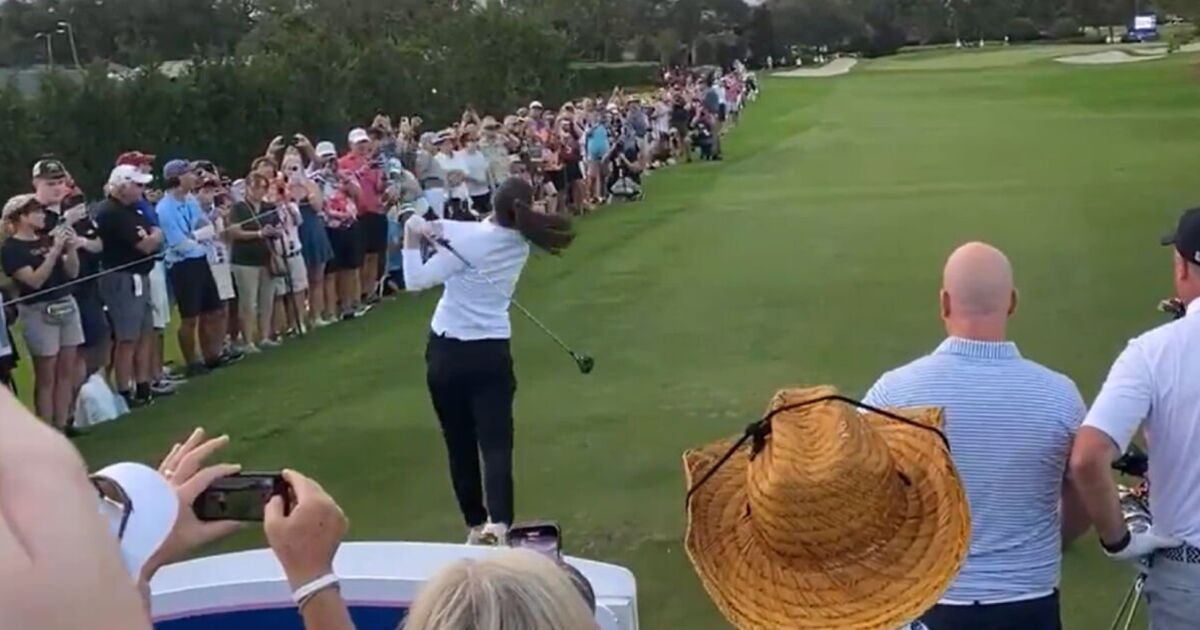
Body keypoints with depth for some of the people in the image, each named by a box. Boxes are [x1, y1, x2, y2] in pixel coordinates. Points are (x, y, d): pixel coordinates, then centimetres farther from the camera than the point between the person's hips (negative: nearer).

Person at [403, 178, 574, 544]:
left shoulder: (471, 240, -16)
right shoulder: (521, 244, 0)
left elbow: (416, 282, -13)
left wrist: (412, 239, -6)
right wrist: (435, 229, -4)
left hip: (448, 352, -2)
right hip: (492, 353, 2)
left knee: (460, 444, 10)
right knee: (496, 443, -5)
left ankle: (476, 524, 15)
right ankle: (498, 521, -25)